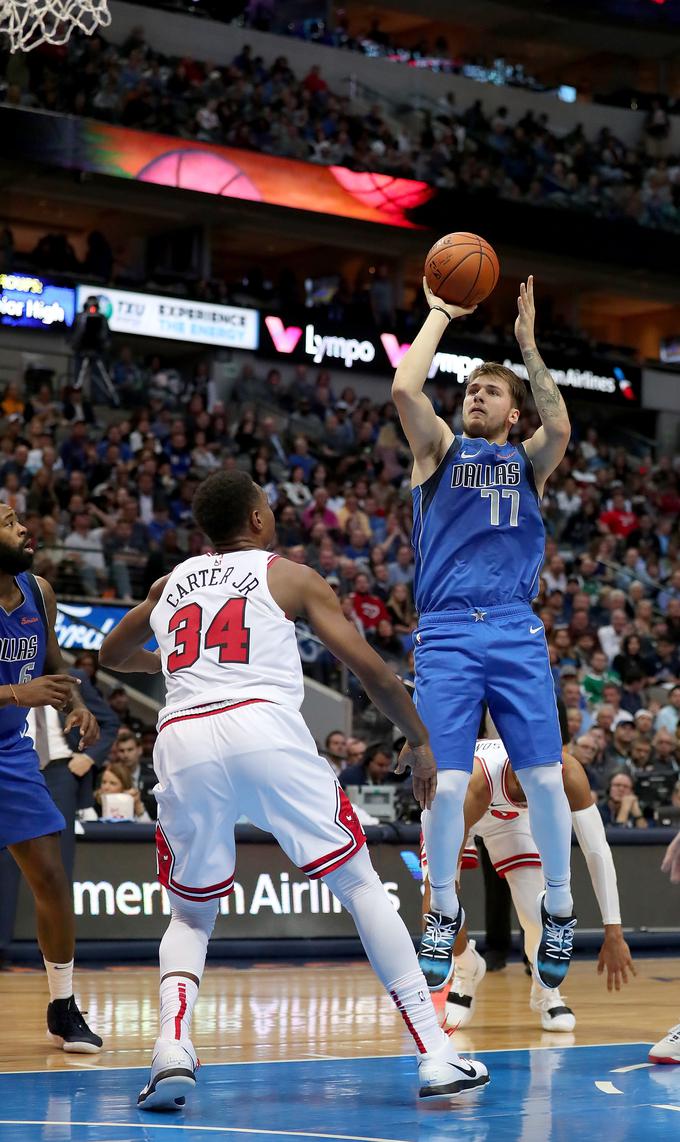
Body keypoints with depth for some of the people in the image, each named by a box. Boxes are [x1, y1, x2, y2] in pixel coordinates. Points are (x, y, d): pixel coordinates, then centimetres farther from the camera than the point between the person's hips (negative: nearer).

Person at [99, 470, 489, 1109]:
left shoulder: (172, 583, 28)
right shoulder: (289, 577, 18)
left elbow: (111, 655, 46)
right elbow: (372, 672, 12)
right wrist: (420, 742, 26)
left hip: (182, 743, 3)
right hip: (262, 728, -3)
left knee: (191, 914, 20)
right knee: (361, 887, 9)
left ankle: (172, 1048, -8)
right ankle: (434, 1055, 1)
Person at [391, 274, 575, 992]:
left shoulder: (528, 461, 15)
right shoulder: (440, 449, 13)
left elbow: (559, 426, -8)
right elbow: (404, 389, -5)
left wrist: (527, 343, -6)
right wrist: (440, 315, 3)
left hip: (516, 632, 1)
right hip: (447, 634, -1)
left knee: (545, 777, -3)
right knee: (447, 782, -7)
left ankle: (559, 908, 15)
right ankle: (444, 913, 11)